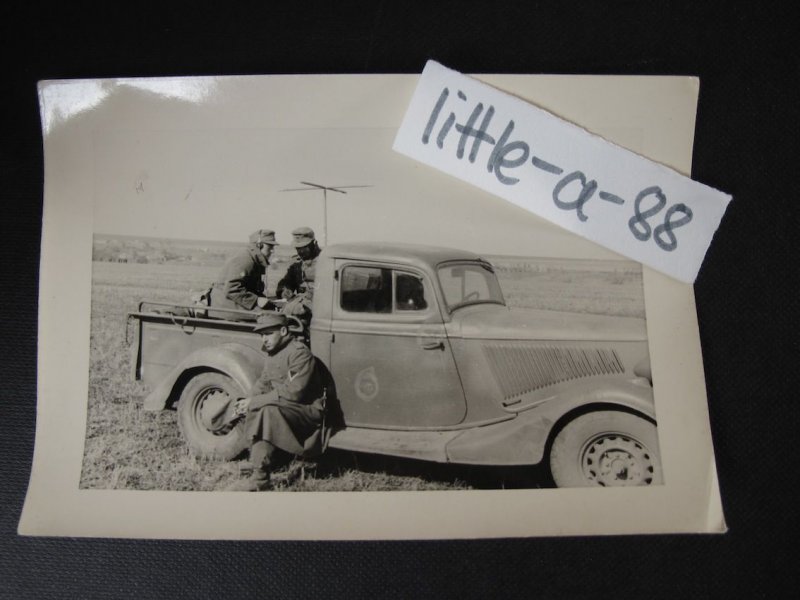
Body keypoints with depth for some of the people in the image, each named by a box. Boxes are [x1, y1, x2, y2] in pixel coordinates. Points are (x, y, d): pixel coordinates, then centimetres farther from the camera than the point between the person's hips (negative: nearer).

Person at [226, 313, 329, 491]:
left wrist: (254, 402, -21)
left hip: (309, 411, -9)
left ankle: (259, 479, -27)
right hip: (284, 408, 9)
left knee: (269, 411, -31)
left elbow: (292, 393, -25)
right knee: (253, 411, -9)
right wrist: (246, 401, -6)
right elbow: (263, 383, 14)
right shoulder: (273, 352, 10)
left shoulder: (300, 353, -18)